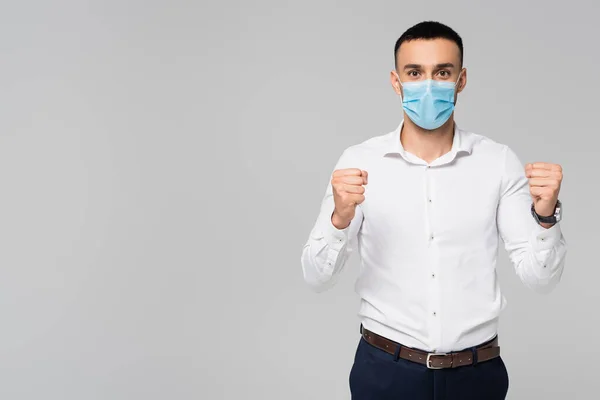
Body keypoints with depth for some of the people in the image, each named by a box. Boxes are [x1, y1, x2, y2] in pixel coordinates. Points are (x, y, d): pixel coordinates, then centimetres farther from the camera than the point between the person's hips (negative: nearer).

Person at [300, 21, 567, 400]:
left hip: (476, 369, 1)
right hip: (385, 368, -1)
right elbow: (317, 277, -8)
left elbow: (540, 278, -5)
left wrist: (545, 214, -23)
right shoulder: (358, 162, -7)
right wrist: (340, 218, -26)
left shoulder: (500, 161, -5)